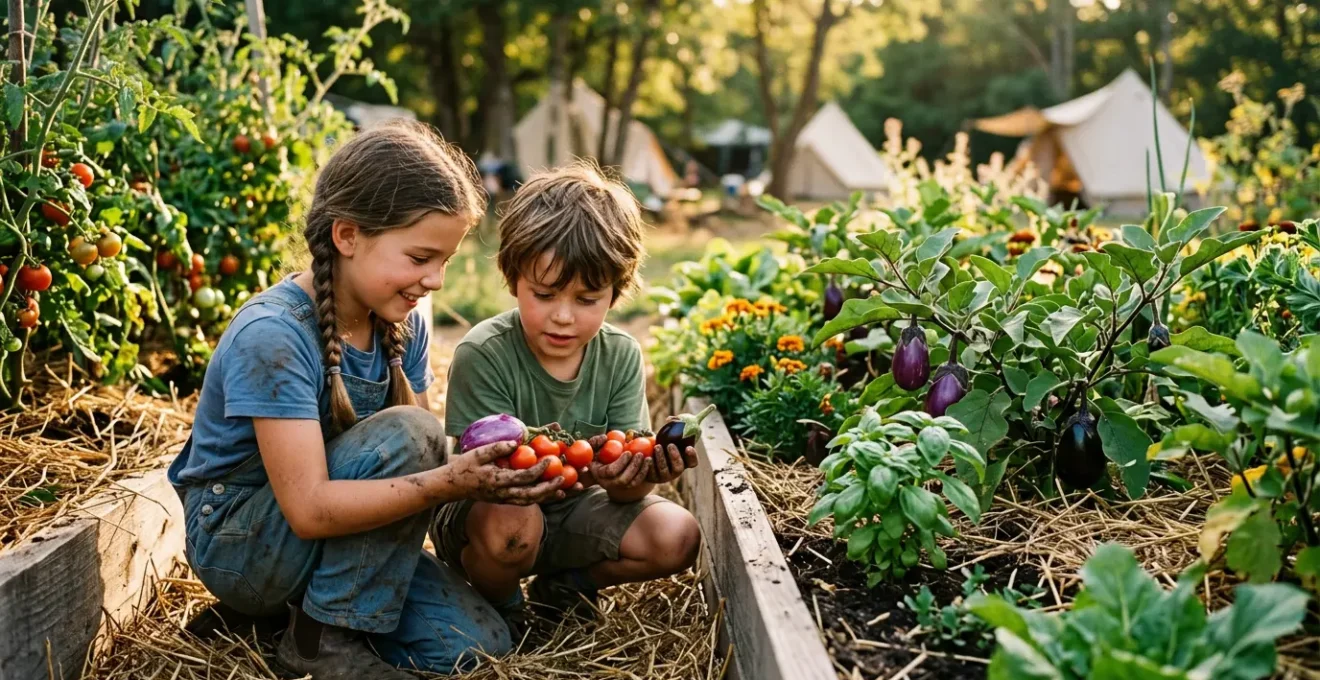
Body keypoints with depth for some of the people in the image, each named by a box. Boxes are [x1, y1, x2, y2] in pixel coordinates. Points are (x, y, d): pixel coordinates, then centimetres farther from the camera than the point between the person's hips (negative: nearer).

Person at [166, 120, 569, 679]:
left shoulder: (403, 325, -3)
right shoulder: (272, 336, -26)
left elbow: (413, 465, -5)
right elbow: (310, 510, -31)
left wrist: (482, 469, -27)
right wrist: (450, 482, -40)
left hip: (330, 535, 7)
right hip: (237, 543, -6)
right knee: (406, 434, -29)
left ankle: (319, 603, 10)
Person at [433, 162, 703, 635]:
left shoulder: (620, 357, -9)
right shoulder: (482, 355, -21)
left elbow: (623, 488, -10)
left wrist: (643, 471, -36)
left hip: (571, 509, 4)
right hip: (481, 511, -4)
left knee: (677, 536, -15)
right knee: (511, 524, -37)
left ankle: (563, 584, 10)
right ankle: (496, 604, -2)